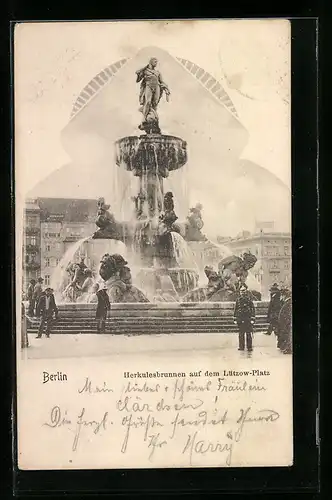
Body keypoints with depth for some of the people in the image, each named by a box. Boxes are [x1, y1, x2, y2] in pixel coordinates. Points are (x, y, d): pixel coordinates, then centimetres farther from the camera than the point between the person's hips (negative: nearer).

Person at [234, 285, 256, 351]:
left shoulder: (249, 298, 0)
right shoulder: (238, 299, 9)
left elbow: (252, 309, -2)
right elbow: (236, 309, 14)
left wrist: (252, 318, -8)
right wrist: (235, 318, 11)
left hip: (248, 319, -3)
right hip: (240, 318, 3)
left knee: (249, 333, 0)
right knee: (241, 334, 7)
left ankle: (249, 346, 7)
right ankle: (241, 346, 14)